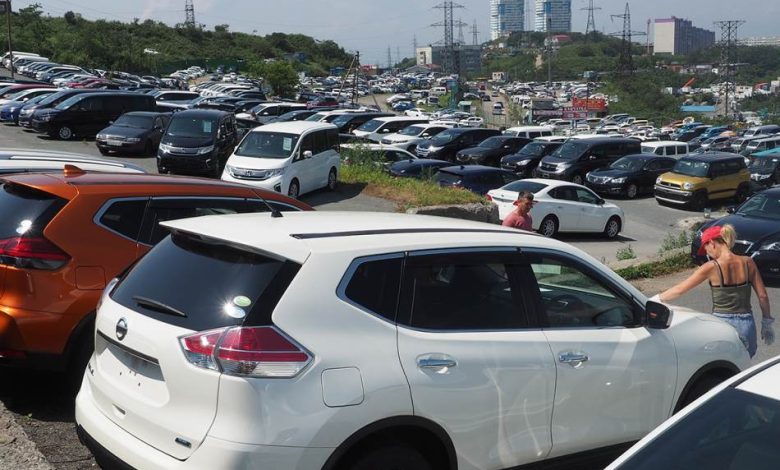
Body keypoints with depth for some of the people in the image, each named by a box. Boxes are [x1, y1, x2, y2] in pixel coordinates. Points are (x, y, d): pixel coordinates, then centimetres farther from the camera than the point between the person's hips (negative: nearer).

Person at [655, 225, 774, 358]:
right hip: (747, 325, 4)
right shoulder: (748, 263, -1)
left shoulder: (712, 267, -11)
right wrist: (766, 323, 14)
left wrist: (654, 300, 6)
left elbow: (680, 289, -6)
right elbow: (763, 296, 3)